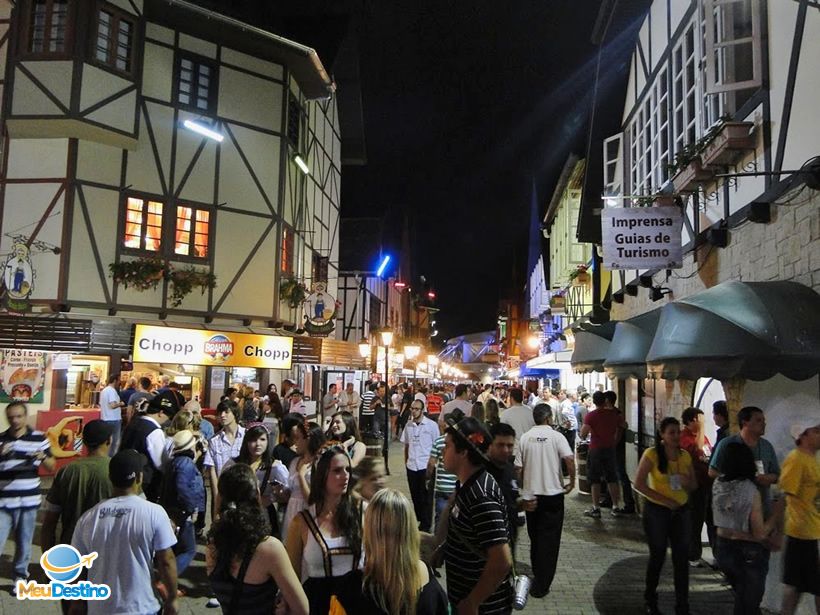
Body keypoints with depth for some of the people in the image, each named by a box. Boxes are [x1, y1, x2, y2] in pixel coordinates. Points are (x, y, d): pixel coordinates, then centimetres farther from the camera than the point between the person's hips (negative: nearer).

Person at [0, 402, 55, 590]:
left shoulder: (39, 438, -1)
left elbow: (52, 467, 3)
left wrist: (43, 457, -18)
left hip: (29, 500, 0)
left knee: (24, 541, 12)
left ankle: (20, 575, 29)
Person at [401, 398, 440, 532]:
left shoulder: (431, 425, -8)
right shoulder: (409, 425, 5)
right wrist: (406, 461, 10)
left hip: (426, 466, -4)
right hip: (411, 466, 4)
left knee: (425, 497, 3)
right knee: (415, 495, 14)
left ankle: (425, 525, 14)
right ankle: (417, 519, 29)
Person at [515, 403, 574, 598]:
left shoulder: (525, 437, 0)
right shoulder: (556, 436, -9)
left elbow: (518, 467, 0)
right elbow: (569, 459, -21)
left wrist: (523, 489, 12)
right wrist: (572, 480, -6)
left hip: (531, 495, 3)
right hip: (553, 494, -3)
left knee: (535, 537, 20)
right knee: (549, 540, 5)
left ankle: (537, 576, 33)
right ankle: (541, 585, 6)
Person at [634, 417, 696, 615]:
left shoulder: (685, 456, 2)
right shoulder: (651, 454, -13)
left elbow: (694, 485, 11)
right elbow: (639, 483, -15)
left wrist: (687, 482, -13)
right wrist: (664, 500, -20)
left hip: (680, 511, 4)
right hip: (656, 511, -4)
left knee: (682, 558, 5)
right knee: (658, 556, 11)